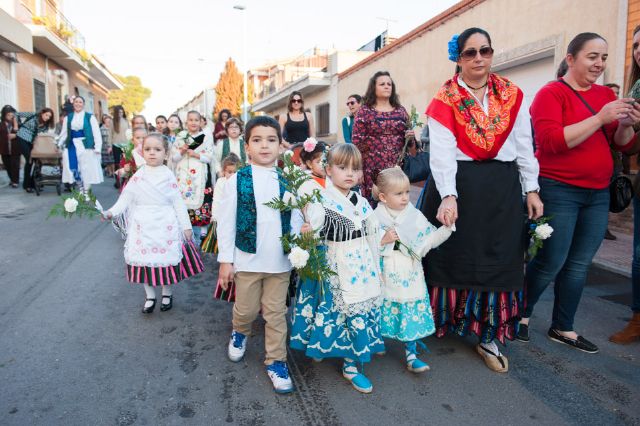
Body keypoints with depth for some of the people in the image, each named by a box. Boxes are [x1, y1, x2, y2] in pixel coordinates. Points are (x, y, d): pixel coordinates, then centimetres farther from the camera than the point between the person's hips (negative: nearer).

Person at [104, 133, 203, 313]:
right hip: (144, 227, 1)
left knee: (167, 260, 4)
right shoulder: (138, 177, 1)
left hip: (165, 227, -1)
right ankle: (150, 297, 26)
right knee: (144, 260, 6)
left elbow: (178, 202, 0)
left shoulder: (168, 176, -1)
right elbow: (126, 198, 0)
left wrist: (186, 226, -1)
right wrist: (111, 212, -17)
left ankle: (167, 294, 28)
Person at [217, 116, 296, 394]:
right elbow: (226, 222, -3)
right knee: (246, 310, 15)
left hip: (280, 261, 1)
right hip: (247, 258, -1)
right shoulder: (237, 180, -5)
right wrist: (225, 260, -3)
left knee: (276, 314, 11)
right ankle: (239, 333, 48)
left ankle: (276, 361, 27)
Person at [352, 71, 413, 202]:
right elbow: (357, 141, -1)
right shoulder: (364, 111, 3)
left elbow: (408, 137, 21)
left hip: (397, 167, 3)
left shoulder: (401, 110, 14)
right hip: (373, 168, -3)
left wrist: (410, 136, -2)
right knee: (372, 205, -5)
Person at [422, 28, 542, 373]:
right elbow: (442, 152, -13)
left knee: (497, 261, 5)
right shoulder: (445, 100, -2)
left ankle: (489, 339, 19)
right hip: (457, 185, -3)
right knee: (452, 256, 5)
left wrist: (531, 189, 5)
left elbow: (525, 146, 10)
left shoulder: (512, 95, 8)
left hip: (503, 188, 3)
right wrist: (448, 196, -24)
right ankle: (442, 322, 27)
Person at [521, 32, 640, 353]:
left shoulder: (606, 95, 13)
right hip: (558, 191, -6)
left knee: (579, 266, 10)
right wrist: (600, 118, -20)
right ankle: (522, 313, 22)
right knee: (550, 264, -2)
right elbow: (551, 141, -20)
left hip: (598, 194, 6)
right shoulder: (551, 93, -6)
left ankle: (563, 328, 24)